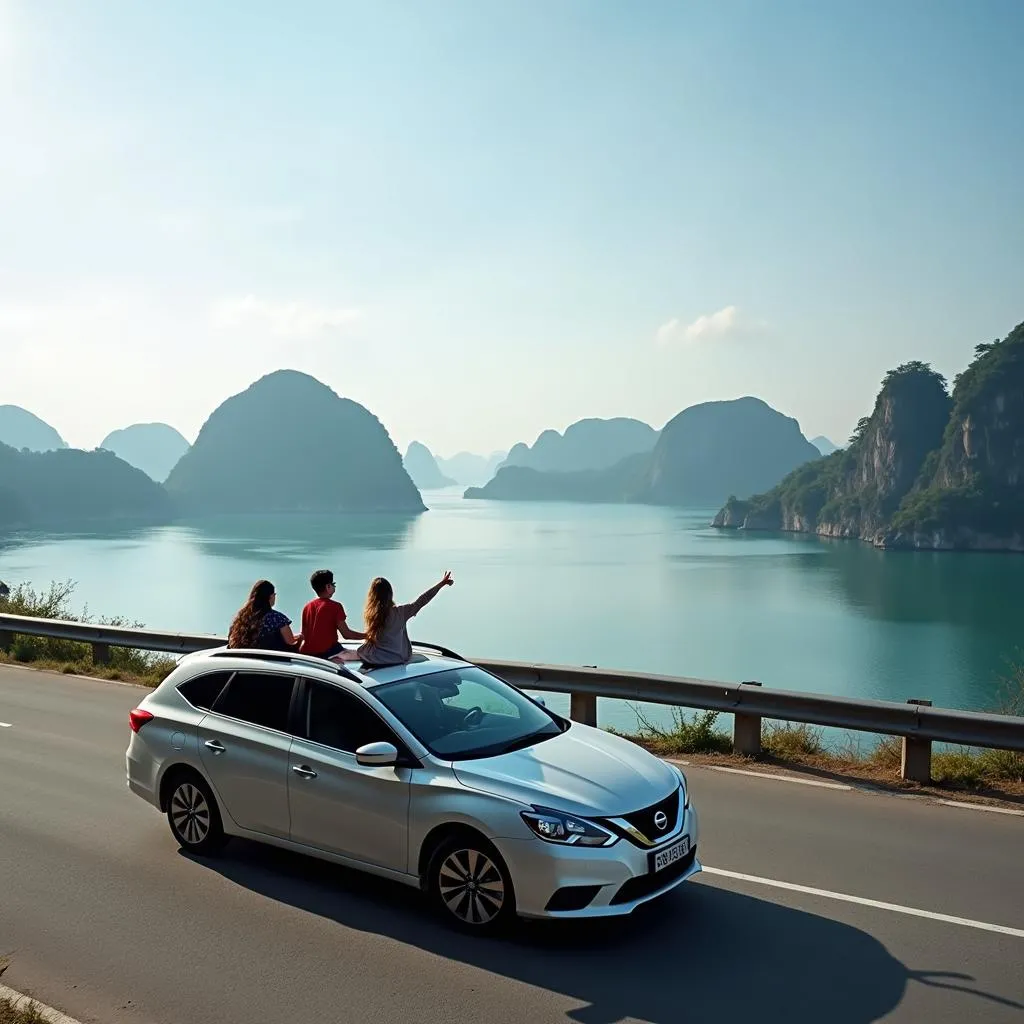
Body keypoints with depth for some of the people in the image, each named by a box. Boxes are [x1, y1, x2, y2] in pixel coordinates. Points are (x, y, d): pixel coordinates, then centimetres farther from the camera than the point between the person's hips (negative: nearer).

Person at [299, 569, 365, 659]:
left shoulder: (307, 607, 9)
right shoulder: (335, 606, -7)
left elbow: (304, 635, 14)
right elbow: (346, 634, -8)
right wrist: (367, 635, 2)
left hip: (307, 653, 6)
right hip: (326, 652, -6)